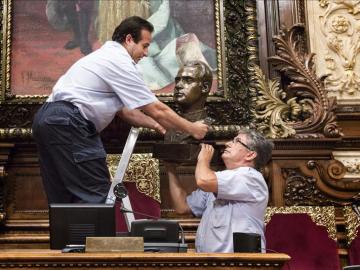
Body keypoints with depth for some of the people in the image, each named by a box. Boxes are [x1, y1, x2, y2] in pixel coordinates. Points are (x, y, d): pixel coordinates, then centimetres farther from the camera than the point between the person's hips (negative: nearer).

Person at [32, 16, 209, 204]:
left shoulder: (106, 56, 23)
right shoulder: (120, 62, -8)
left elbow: (124, 110, 24)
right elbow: (157, 110, -6)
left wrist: (157, 125, 21)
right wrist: (192, 129, 5)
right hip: (67, 124, -11)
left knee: (64, 199, 13)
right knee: (96, 196, -8)